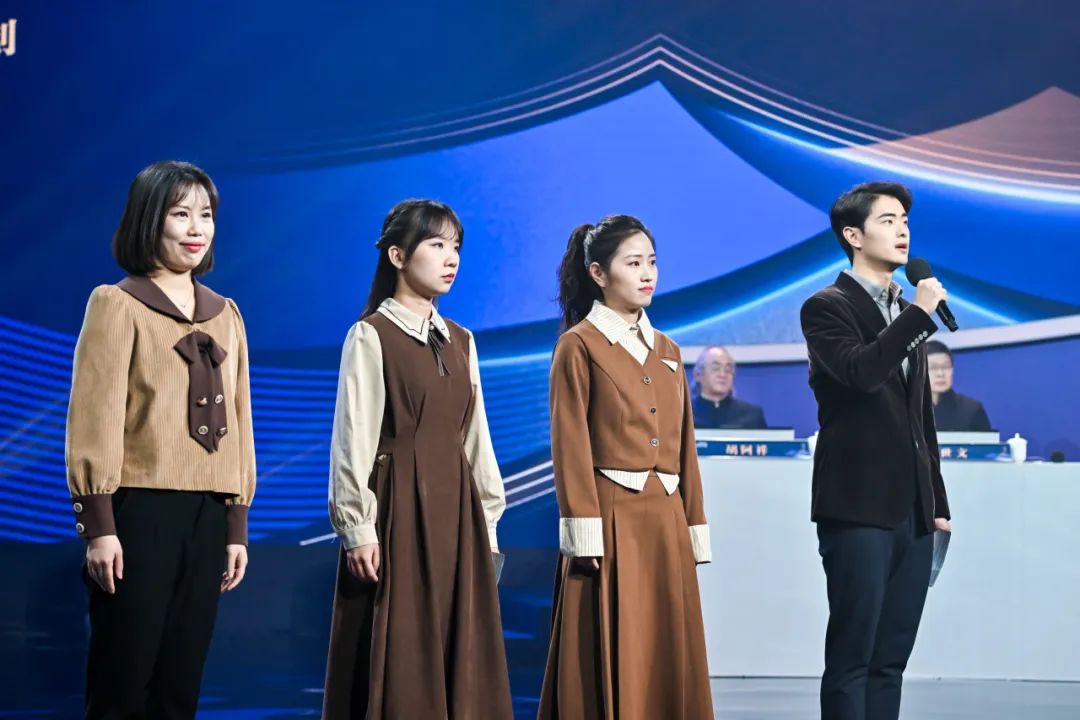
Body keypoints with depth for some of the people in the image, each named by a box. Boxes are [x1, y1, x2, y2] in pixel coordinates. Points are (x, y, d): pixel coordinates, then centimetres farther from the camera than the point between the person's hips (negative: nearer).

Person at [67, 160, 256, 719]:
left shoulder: (225, 314, 15)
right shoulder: (116, 304, -1)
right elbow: (94, 416, -6)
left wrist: (237, 524, 11)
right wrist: (98, 523, -13)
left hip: (207, 513, 5)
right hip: (140, 509, -5)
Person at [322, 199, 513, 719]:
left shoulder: (460, 342, 14)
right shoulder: (371, 336, -5)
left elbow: (475, 434, 15)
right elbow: (354, 439, -9)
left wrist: (487, 520, 11)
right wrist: (357, 527, -14)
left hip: (456, 509, 6)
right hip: (398, 506, -6)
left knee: (461, 650, 5)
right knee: (398, 656, -4)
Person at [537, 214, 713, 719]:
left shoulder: (667, 351, 16)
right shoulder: (579, 346, -3)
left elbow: (683, 447, 16)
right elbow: (571, 448, -9)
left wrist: (693, 528, 11)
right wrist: (585, 535, -15)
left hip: (665, 524, 6)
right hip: (611, 524, -6)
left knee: (668, 661, 6)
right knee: (610, 663, -4)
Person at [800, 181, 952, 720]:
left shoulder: (908, 315, 18)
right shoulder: (827, 307, -3)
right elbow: (860, 372, -23)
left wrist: (937, 500, 17)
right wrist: (920, 314, -18)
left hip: (912, 511, 7)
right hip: (858, 509, -7)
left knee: (891, 658, 7)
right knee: (851, 657, -5)